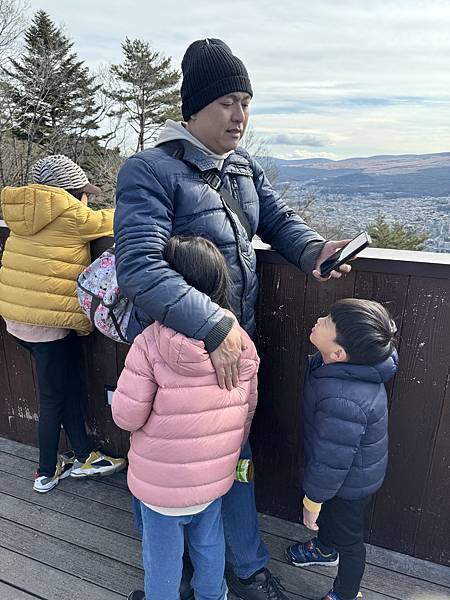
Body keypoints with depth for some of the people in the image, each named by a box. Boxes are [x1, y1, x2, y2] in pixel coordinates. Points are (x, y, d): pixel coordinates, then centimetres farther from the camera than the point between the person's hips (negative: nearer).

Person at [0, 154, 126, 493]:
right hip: (50, 322, -8)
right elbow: (105, 222, 1)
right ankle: (46, 474, 26)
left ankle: (84, 456, 30)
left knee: (70, 386, 18)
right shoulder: (69, 214, -13)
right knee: (54, 399, 9)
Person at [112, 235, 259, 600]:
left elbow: (127, 416, -20)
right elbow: (248, 409, 0)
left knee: (164, 554, 22)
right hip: (217, 474, 5)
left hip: (163, 481, -4)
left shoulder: (150, 343, -26)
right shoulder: (242, 342, -11)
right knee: (209, 540, 30)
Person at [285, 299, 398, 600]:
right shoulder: (354, 367, -17)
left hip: (349, 483, -8)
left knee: (347, 537, 20)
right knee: (328, 515, 33)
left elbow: (331, 463, -30)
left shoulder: (342, 402, -44)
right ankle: (325, 550, 64)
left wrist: (312, 502, -13)